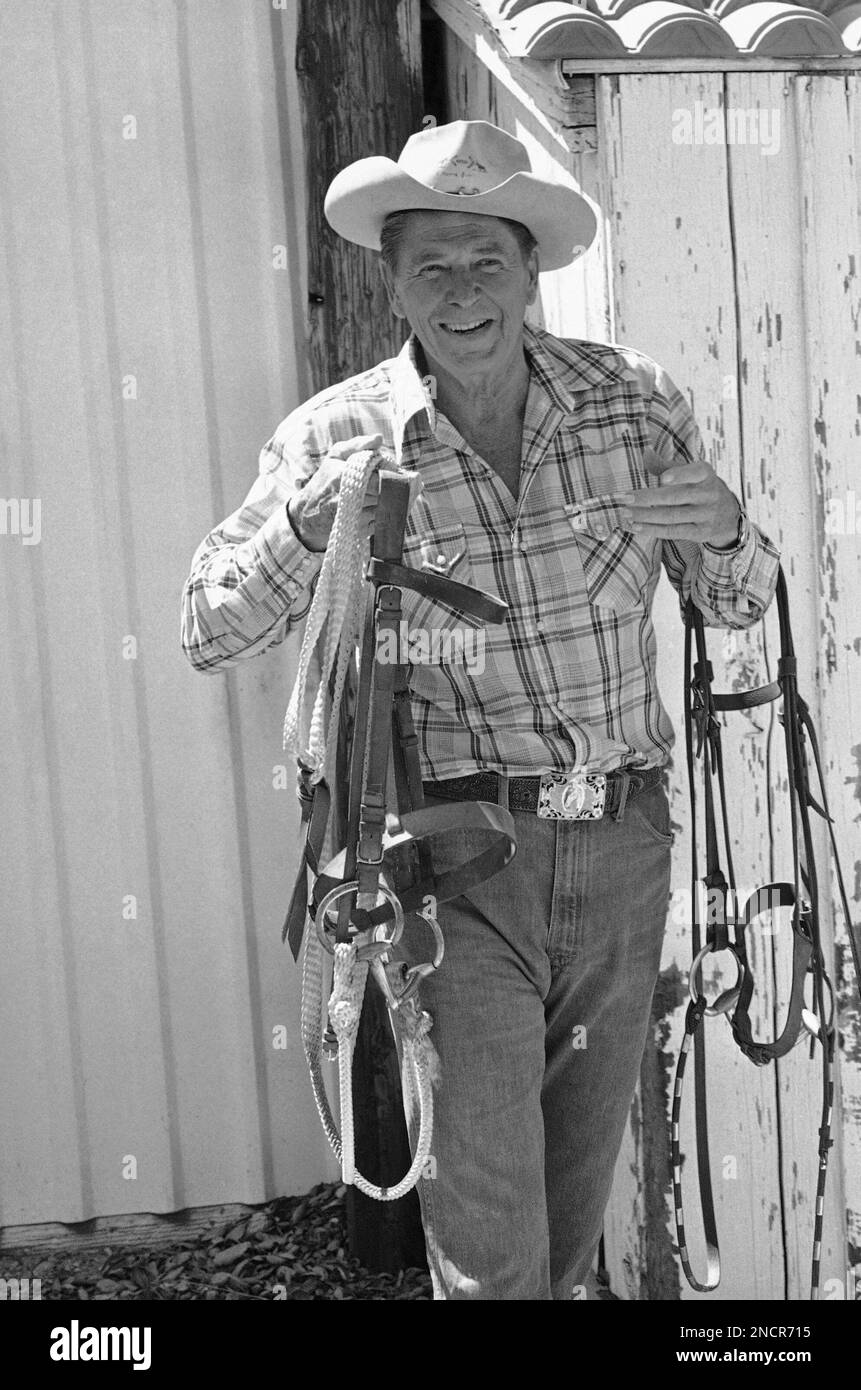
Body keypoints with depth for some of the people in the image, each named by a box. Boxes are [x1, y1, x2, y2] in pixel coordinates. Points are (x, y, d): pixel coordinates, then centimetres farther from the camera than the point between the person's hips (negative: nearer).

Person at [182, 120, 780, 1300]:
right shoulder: (338, 437, -5)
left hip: (625, 847, 3)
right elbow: (210, 635, -4)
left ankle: (562, 1283, 50)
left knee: (582, 1182, 23)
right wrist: (309, 521, -21)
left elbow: (742, 606, 8)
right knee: (488, 1247, 2)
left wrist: (722, 530, -15)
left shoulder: (632, 401, 0)